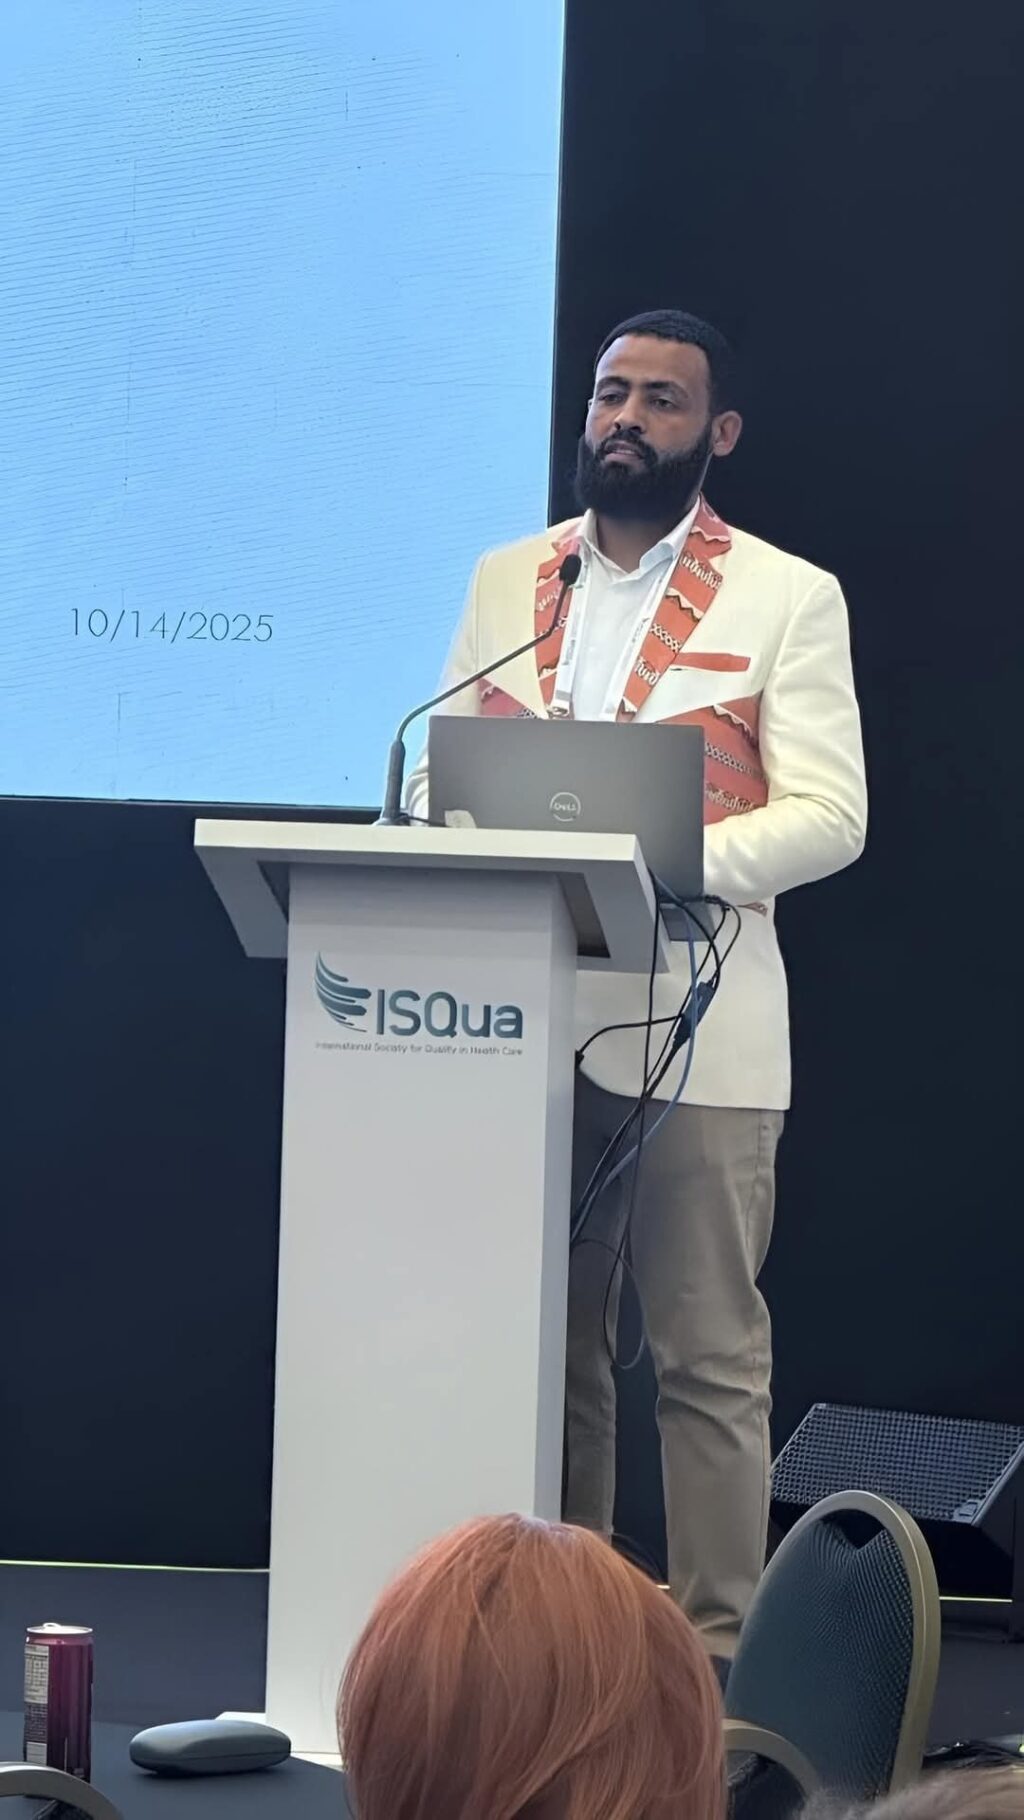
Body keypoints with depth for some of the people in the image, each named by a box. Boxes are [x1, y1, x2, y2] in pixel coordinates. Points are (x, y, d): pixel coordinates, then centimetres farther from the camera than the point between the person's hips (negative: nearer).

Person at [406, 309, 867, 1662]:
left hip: (695, 1027, -4)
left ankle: (716, 1643, 3)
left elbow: (826, 815, -6)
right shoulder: (508, 581, 15)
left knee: (709, 1356, -2)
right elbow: (440, 764, 16)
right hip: (520, 1011, 4)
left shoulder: (787, 599, 1)